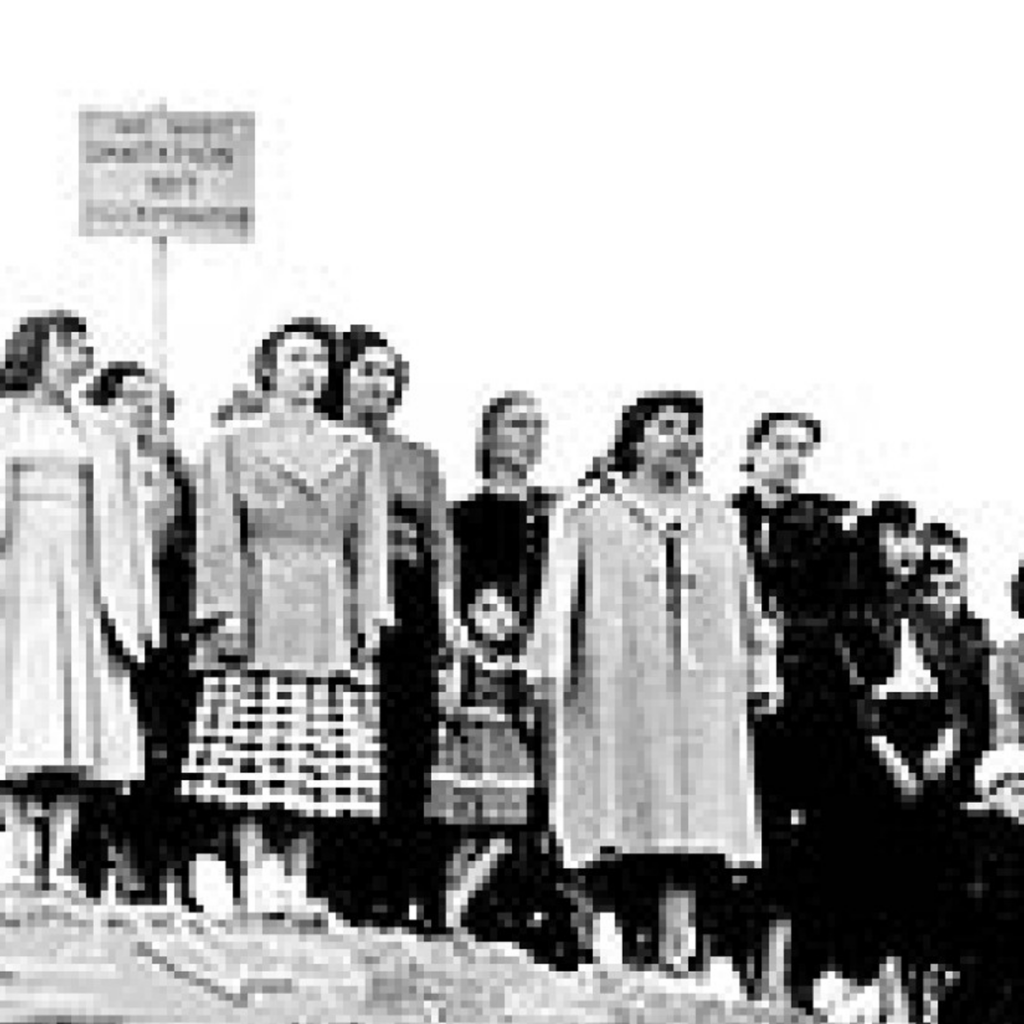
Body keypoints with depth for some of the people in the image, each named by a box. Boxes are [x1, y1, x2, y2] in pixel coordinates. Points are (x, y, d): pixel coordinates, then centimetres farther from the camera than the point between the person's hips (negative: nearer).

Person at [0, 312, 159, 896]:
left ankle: (60, 860, -6)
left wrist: (137, 613, 9)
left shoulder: (102, 437, 18)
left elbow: (127, 530, 17)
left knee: (82, 727, -6)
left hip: (84, 585, 3)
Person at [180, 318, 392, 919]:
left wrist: (371, 616, 3)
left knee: (318, 763, -1)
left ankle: (298, 880, 3)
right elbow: (219, 536, 2)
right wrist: (226, 610, -8)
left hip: (330, 618, 3)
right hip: (260, 615, -3)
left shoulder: (357, 450, 15)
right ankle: (256, 873, -8)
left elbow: (369, 539, 12)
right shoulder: (233, 445, 8)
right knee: (255, 754, -9)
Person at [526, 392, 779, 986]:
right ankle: (608, 959, -10)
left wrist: (761, 676, 12)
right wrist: (550, 668, -10)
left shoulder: (719, 522, 18)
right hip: (615, 689, -3)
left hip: (704, 698, 3)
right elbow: (558, 599, 1)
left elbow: (748, 609, 20)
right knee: (618, 824, -9)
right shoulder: (590, 517, 7)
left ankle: (678, 958, -3)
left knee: (691, 838, -3)